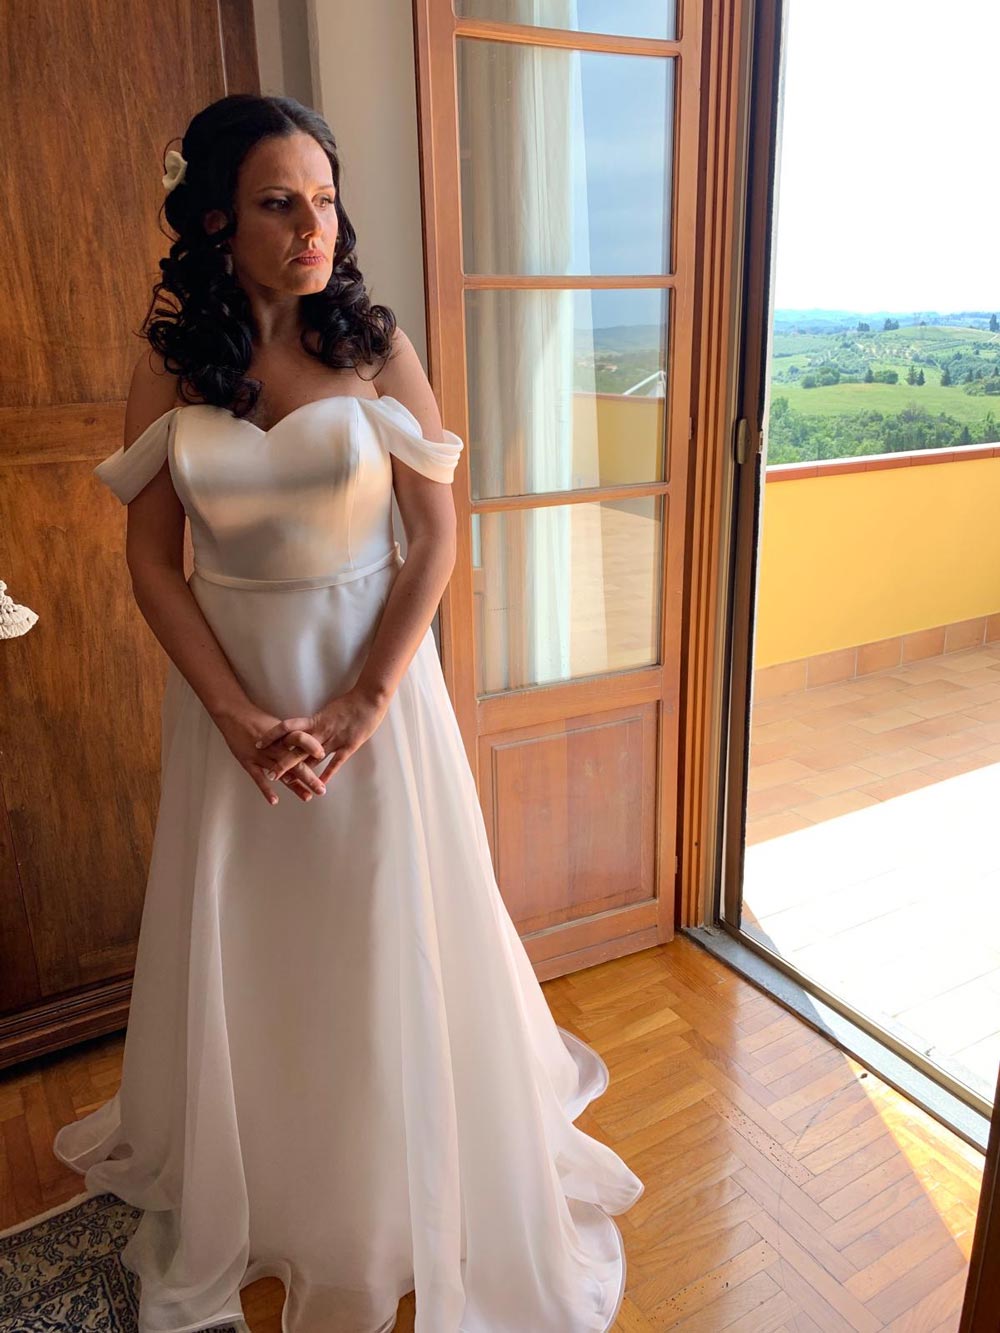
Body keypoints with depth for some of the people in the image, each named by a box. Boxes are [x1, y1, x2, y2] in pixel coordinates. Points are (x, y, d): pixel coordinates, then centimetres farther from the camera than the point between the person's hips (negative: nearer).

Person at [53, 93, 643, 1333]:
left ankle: (405, 1190, 38)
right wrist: (240, 718, -12)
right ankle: (247, 1184, 43)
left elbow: (436, 541, -7)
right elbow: (152, 561, -3)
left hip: (375, 671, -1)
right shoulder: (168, 367, -2)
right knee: (241, 941, 15)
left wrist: (365, 701, -14)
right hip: (228, 682, 2)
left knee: (386, 933, 10)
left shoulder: (378, 349, -6)